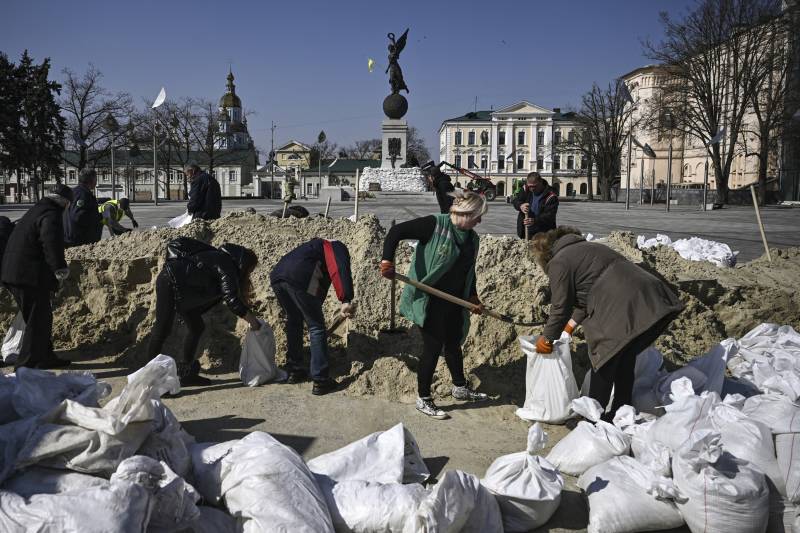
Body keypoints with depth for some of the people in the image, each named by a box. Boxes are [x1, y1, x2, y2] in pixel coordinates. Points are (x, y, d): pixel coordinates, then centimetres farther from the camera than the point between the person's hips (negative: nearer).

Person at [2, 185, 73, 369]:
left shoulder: (35, 211, 20)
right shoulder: (52, 215, -12)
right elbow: (51, 243, -26)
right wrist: (60, 269, -26)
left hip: (16, 275, 10)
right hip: (31, 278, -10)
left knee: (43, 319, 19)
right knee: (37, 322, -4)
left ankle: (45, 358, 29)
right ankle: (26, 366, -2)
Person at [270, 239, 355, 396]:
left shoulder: (315, 246, 41)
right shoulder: (338, 247, 18)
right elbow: (340, 271, -7)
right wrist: (346, 301, -17)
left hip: (276, 275, 8)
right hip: (298, 278, -8)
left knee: (294, 322, 26)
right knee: (317, 327, 3)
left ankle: (294, 371, 32)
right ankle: (320, 381, 4)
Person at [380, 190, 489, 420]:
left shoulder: (471, 238, 8)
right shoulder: (435, 225, -16)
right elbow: (397, 232, -21)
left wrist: (473, 298, 12)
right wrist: (387, 259, -33)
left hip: (455, 301, 8)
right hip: (431, 300, -7)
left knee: (454, 343, 20)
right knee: (433, 347, -1)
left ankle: (460, 388, 40)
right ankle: (423, 400, 14)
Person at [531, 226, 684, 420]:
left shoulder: (558, 263, 2)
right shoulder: (588, 248, 30)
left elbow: (560, 307, 1)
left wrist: (547, 339, 15)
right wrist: (572, 324, 39)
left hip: (627, 311, -9)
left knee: (604, 363, 7)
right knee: (625, 360, 21)